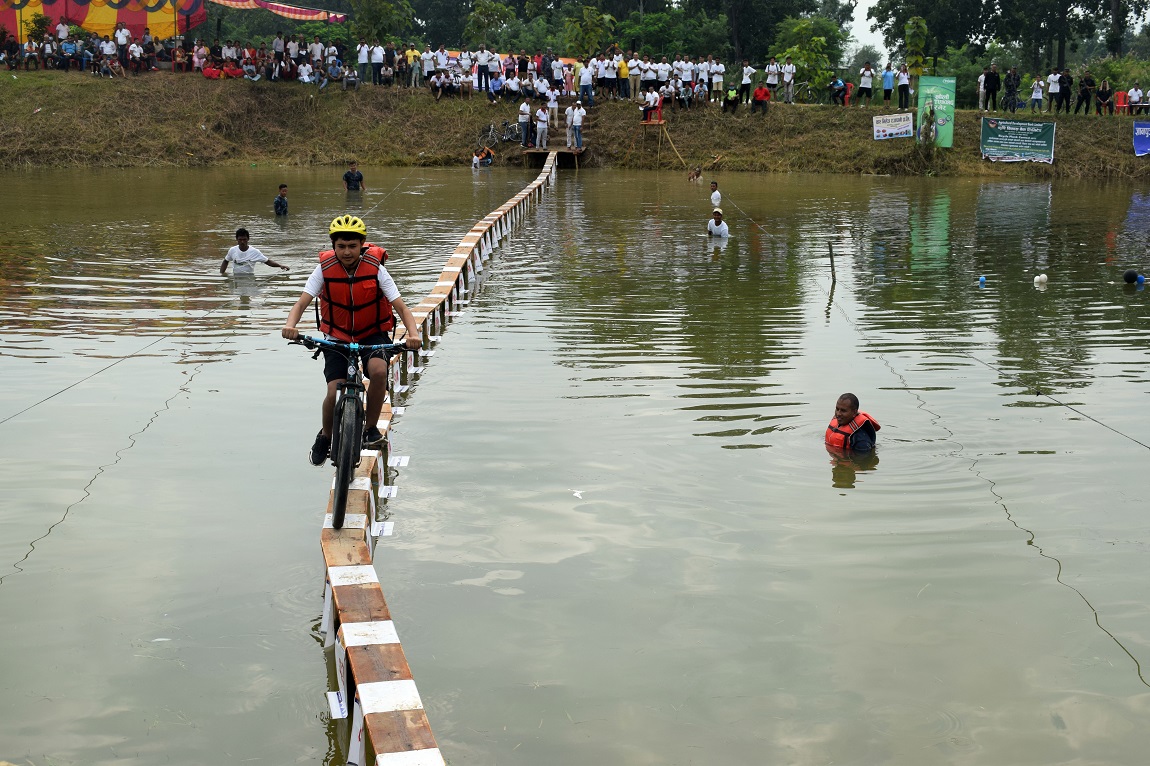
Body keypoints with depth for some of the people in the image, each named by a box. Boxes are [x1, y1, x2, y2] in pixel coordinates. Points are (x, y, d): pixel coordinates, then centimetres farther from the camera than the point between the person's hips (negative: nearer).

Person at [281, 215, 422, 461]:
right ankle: (325, 436, 17)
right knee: (334, 393, -15)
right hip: (337, 336, 1)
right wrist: (290, 325, -41)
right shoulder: (325, 268, -15)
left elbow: (401, 307, -19)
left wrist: (413, 334, -38)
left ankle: (371, 427, -8)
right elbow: (301, 303, -19)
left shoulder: (375, 268, -17)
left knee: (379, 371, -32)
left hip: (373, 334, -1)